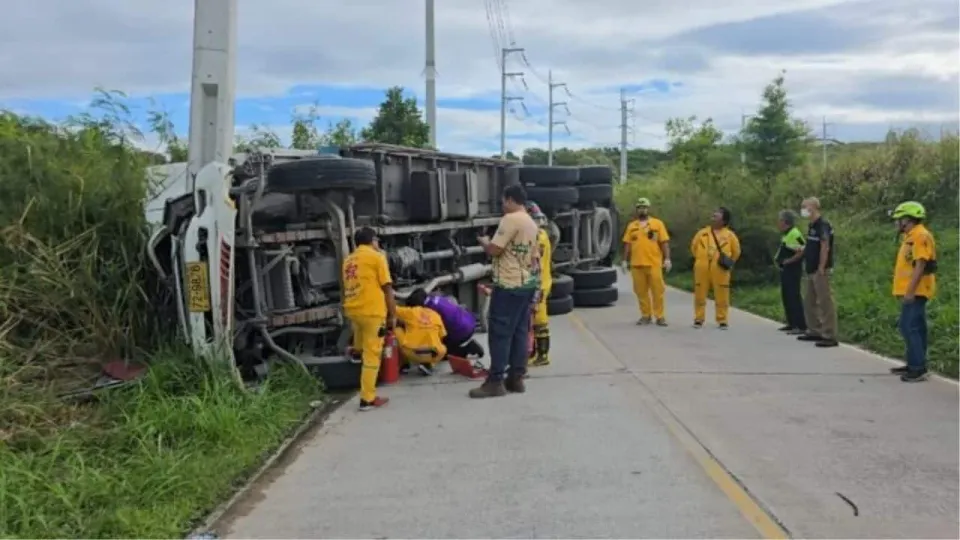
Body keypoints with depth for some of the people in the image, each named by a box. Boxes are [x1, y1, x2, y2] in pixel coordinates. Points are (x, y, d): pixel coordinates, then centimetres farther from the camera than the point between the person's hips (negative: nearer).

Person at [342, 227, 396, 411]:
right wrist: (392, 314, 0)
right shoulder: (376, 256, -2)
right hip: (372, 311, -6)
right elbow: (387, 288, -5)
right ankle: (368, 399, 2)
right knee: (372, 355, -1)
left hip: (352, 310, 6)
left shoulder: (348, 260, 15)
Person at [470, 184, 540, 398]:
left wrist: (484, 241, 3)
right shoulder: (532, 223, 14)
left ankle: (495, 381, -3)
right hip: (528, 284, 9)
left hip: (509, 285, -9)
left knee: (499, 333, -5)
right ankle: (516, 378, 14)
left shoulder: (511, 219, -13)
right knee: (520, 332, 10)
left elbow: (494, 250, -17)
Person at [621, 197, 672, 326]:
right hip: (636, 264, 3)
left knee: (657, 291, -2)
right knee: (641, 291, 6)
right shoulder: (631, 226, 13)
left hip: (654, 264, -3)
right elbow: (627, 244, 12)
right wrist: (625, 260, 6)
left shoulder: (658, 223, 5)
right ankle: (646, 315, 16)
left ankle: (660, 316, 4)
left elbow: (664, 242, 0)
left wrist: (667, 259, -7)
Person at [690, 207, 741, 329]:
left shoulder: (729, 235, 2)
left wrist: (729, 263, 12)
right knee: (700, 294, 4)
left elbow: (736, 251, 12)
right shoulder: (702, 233, 9)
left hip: (720, 270, -2)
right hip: (702, 269, 2)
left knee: (722, 295, -1)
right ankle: (698, 319, 13)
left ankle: (722, 321, 8)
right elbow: (694, 247, 20)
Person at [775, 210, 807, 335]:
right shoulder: (786, 234, 14)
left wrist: (789, 260, -19)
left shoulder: (794, 234, -18)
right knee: (786, 296, 15)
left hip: (793, 270, -11)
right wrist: (778, 258, 12)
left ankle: (801, 326, -7)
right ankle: (792, 323, 24)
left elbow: (802, 251, -25)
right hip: (785, 270, 11)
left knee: (794, 297, -9)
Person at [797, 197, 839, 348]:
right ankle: (814, 331, 26)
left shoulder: (823, 224, -15)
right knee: (809, 302, 16)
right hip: (811, 270, 10)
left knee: (825, 302, -7)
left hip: (820, 270, -10)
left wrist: (821, 268, -21)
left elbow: (825, 247, -20)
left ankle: (830, 336, -4)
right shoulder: (812, 225, 14)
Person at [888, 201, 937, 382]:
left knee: (909, 328, -12)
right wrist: (904, 290, 22)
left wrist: (910, 291, -25)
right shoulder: (911, 236, 17)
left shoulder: (920, 236, -15)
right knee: (915, 328, 14)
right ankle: (914, 365, 20)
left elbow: (920, 266, -22)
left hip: (915, 292, -11)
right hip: (910, 292, 11)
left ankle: (918, 368, -11)